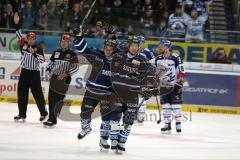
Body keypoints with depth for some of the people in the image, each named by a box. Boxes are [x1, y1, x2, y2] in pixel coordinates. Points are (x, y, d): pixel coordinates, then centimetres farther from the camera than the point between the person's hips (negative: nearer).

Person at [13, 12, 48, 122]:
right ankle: (22, 114, 10)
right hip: (24, 72, 4)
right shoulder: (23, 45, 6)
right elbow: (19, 35, 1)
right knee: (22, 94, 4)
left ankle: (43, 113, 9)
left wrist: (34, 52, -22)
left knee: (38, 94, -2)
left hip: (34, 73, -4)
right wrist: (17, 23, -8)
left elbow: (41, 60, -13)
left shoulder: (38, 49, -2)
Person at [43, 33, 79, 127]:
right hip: (54, 77, 6)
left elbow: (76, 67, -8)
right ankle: (51, 118, 14)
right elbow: (51, 63, 20)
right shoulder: (56, 53, 12)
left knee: (58, 99, -11)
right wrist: (48, 70, 0)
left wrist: (66, 74, -18)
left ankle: (52, 119, -9)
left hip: (64, 80, -6)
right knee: (51, 97, 5)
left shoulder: (72, 54, -5)